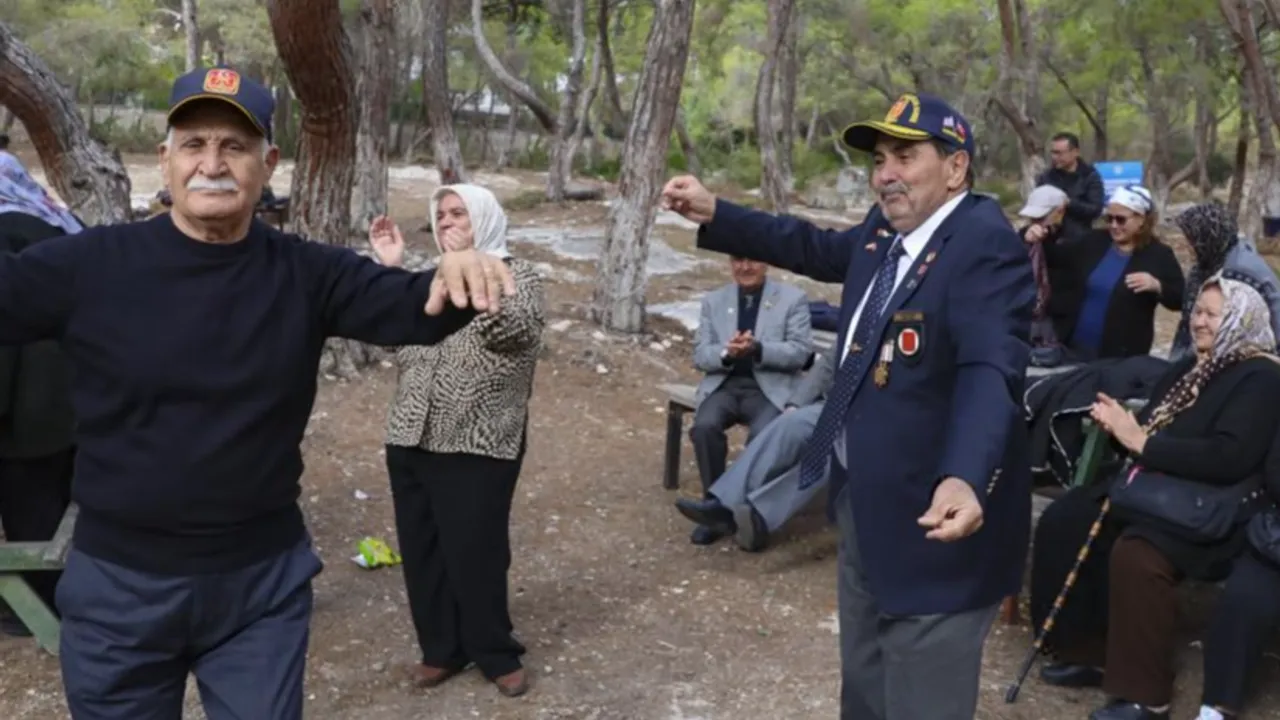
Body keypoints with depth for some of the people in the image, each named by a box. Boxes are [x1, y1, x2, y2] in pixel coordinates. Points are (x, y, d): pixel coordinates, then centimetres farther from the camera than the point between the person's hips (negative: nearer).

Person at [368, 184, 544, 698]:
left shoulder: (517, 275, -1)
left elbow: (515, 332, -20)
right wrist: (389, 267, 0)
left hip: (478, 444, -6)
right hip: (412, 438, 6)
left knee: (475, 550, -2)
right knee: (421, 549, 9)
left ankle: (495, 654, 16)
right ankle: (441, 649, 24)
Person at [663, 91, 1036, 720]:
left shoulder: (985, 244, -22)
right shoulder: (884, 230, 5)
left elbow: (991, 371, -35)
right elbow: (817, 249, 23)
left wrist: (964, 479, -51)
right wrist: (714, 214, 17)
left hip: (931, 519, -9)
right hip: (864, 505, 9)